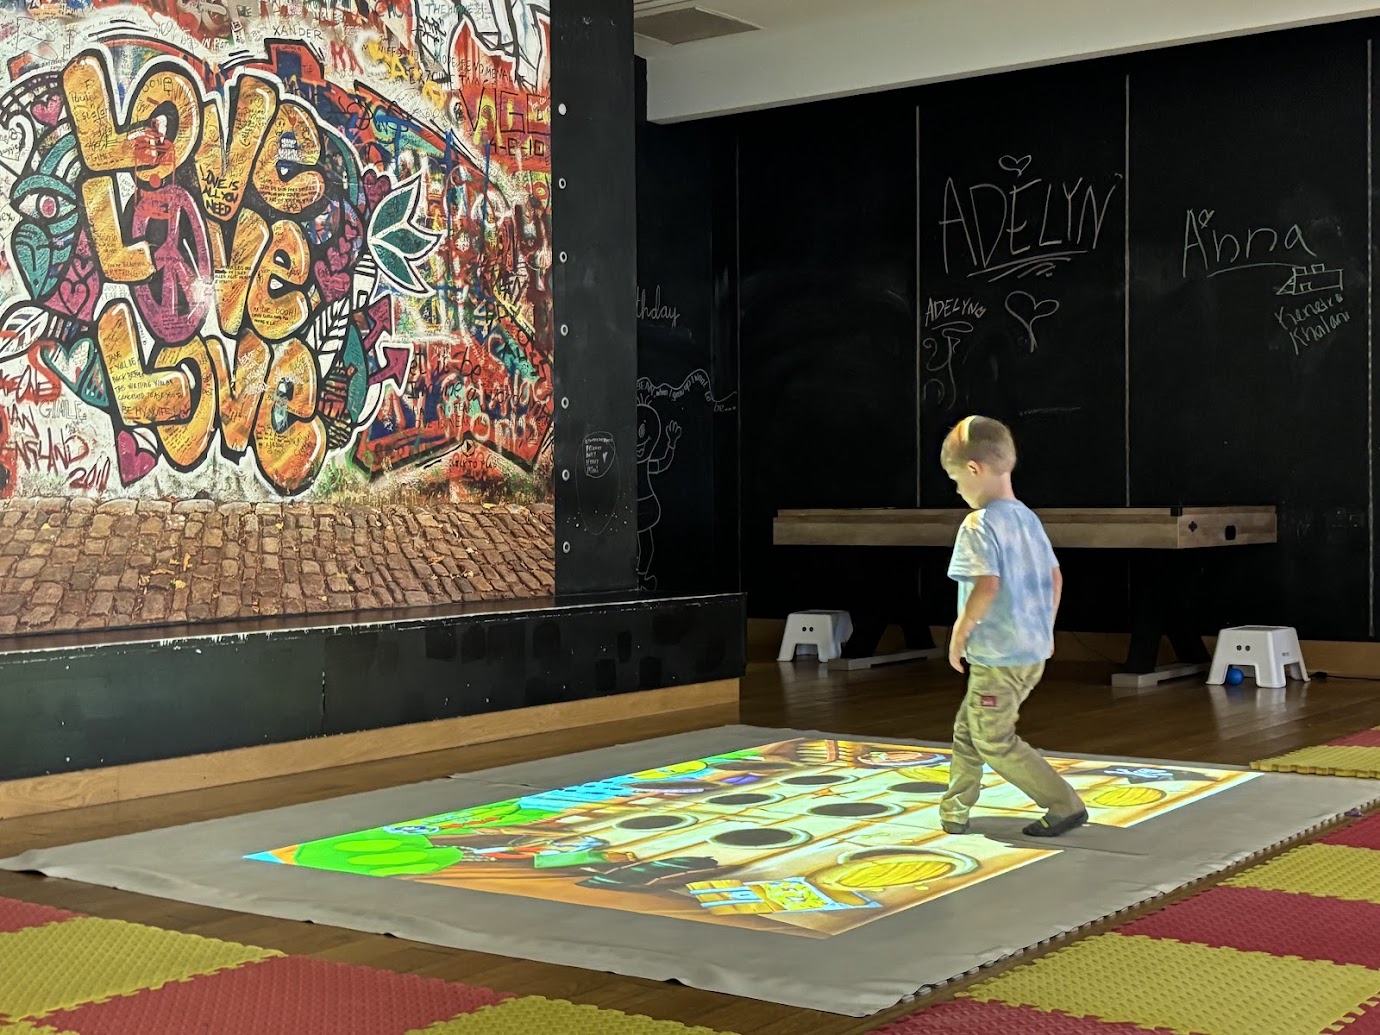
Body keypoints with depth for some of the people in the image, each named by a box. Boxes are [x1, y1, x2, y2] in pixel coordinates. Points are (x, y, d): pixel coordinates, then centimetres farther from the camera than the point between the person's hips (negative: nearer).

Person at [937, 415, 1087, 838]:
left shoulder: (979, 524, -17)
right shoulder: (1028, 518, 9)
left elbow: (986, 584, -28)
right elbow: (1054, 577, 13)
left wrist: (960, 632, -15)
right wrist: (1046, 629, 22)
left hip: (998, 656, -9)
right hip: (1033, 650, 9)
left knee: (995, 742, 4)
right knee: (967, 728, 20)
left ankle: (1066, 806, 4)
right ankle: (955, 811, 26)